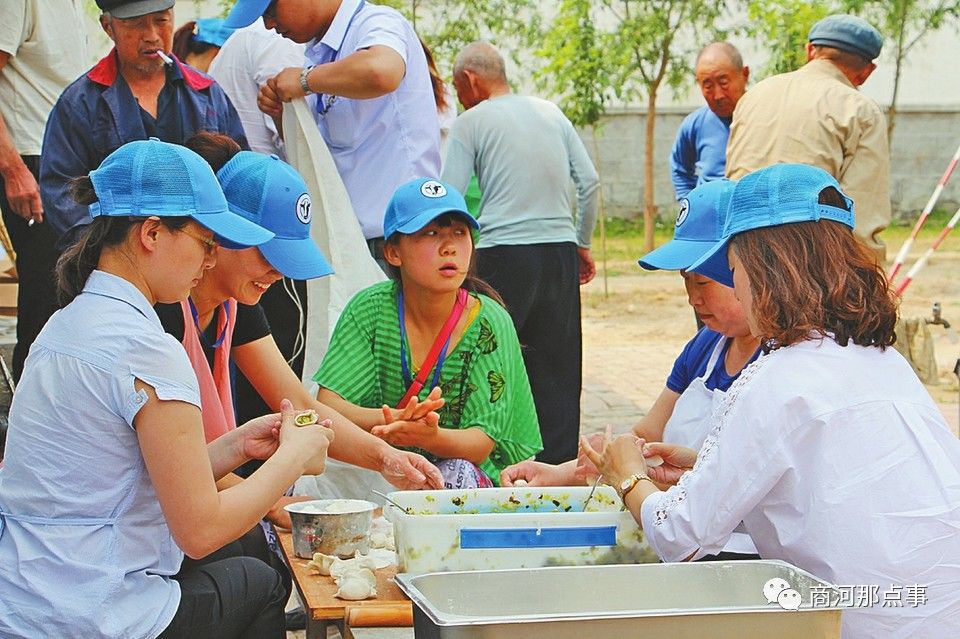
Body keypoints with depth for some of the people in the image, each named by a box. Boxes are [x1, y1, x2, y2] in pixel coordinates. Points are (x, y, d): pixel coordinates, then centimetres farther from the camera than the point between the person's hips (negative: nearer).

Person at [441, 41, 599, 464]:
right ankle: (557, 465, 9)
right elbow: (590, 181, 11)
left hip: (503, 253, -4)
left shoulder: (472, 121, 0)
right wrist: (583, 243, 20)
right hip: (560, 252, 4)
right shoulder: (551, 113, 13)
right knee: (557, 367, 8)